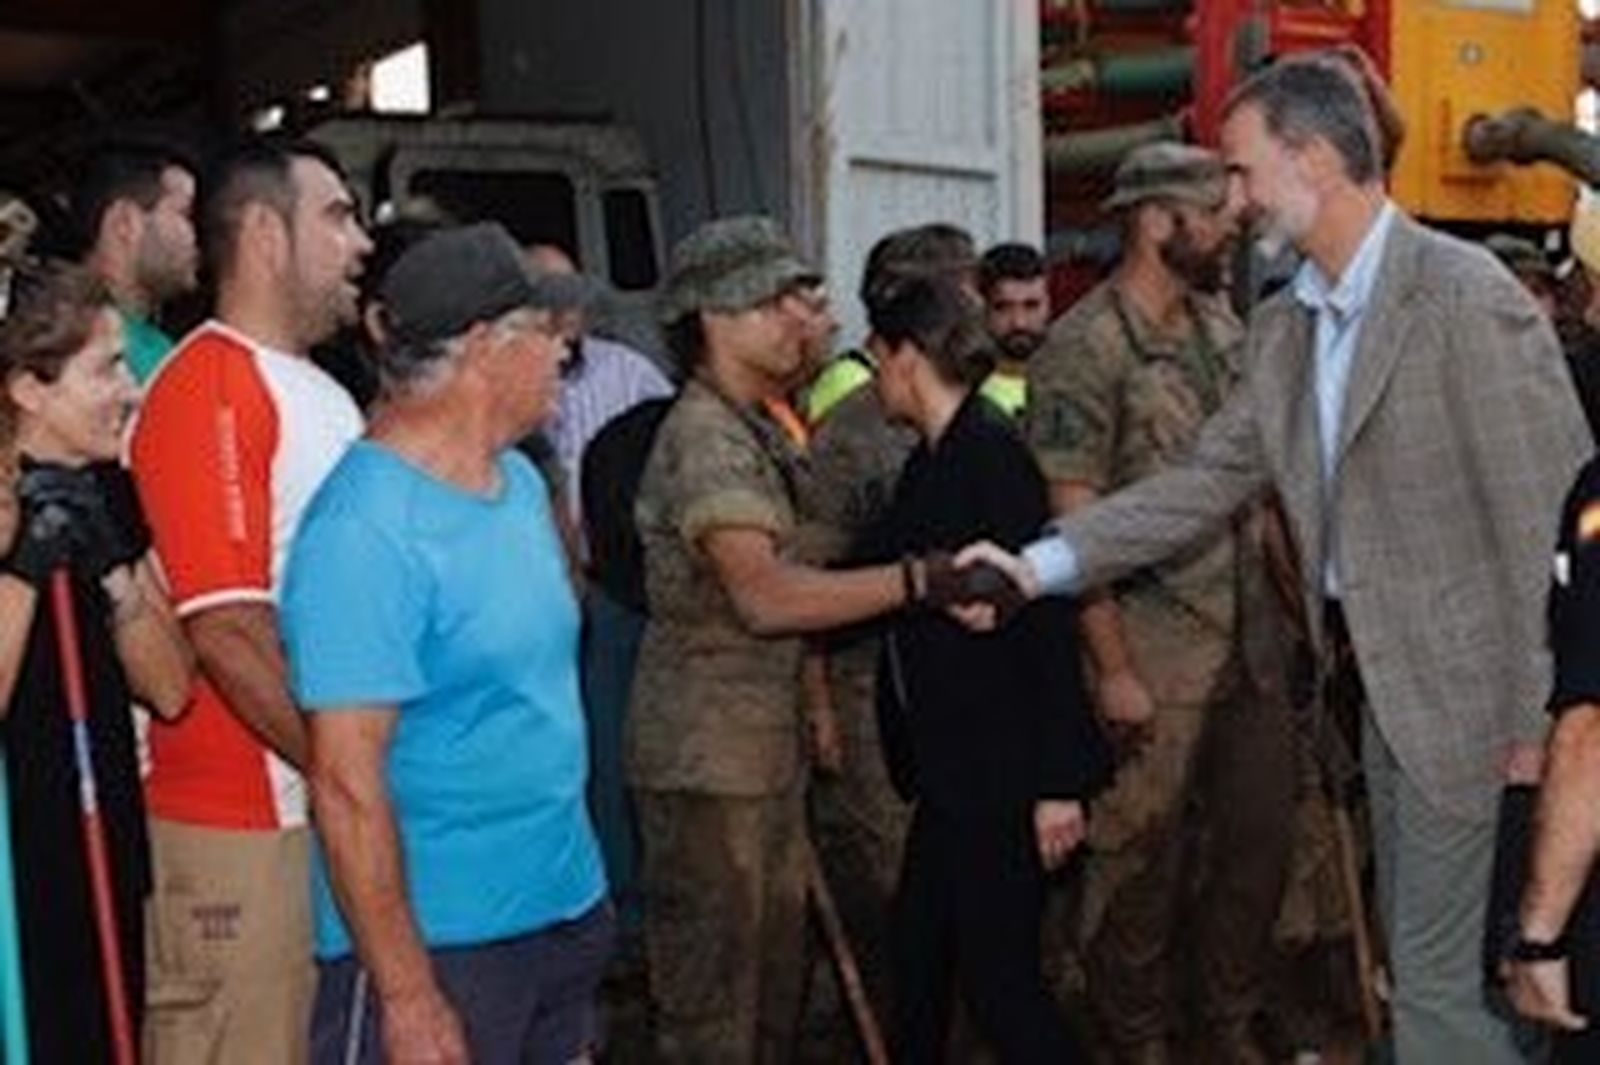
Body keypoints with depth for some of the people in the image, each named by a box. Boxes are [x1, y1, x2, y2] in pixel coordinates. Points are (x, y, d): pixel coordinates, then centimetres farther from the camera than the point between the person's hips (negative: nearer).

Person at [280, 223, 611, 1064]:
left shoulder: (521, 482, 7)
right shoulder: (365, 530, -21)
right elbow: (347, 783, -22)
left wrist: (578, 877, 17)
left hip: (568, 909, 9)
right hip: (438, 946, -8)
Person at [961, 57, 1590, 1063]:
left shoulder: (1468, 299, -17)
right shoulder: (1287, 325, 8)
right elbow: (1210, 479, 8)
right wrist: (1040, 565, 0)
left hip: (1466, 688, -8)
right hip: (1381, 679, 8)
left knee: (1439, 980, -2)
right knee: (1420, 954, 18)